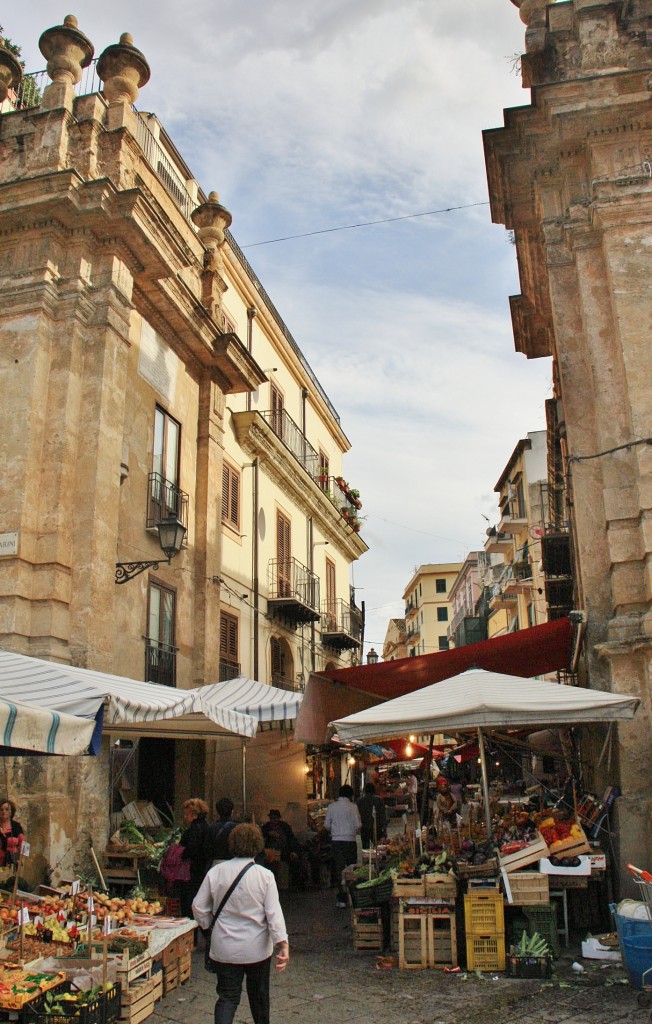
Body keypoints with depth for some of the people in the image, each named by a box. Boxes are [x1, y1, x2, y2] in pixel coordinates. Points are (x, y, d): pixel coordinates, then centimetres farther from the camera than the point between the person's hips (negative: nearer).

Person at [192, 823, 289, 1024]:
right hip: (257, 948, 0)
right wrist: (283, 943, -15)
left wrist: (208, 926, 16)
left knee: (227, 997, 8)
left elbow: (198, 907, 0)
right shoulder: (264, 875, -12)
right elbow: (274, 912, -15)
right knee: (259, 994, 20)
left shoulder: (216, 872, -6)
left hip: (224, 948, 1)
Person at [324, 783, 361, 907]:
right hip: (349, 840, -2)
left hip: (336, 840, 2)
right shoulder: (352, 806, -7)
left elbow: (326, 825, 4)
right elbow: (358, 825, -9)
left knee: (339, 868, 6)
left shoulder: (332, 807, 2)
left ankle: (342, 898, 5)